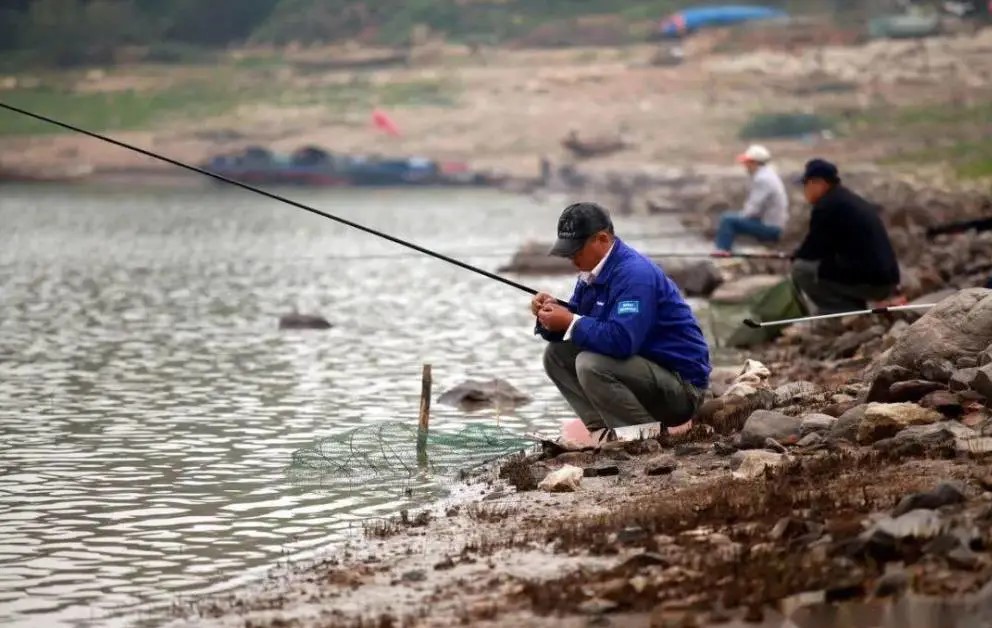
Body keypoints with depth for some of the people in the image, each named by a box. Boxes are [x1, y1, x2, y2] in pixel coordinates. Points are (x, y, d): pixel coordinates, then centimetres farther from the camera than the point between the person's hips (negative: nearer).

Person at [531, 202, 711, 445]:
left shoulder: (634, 274, -22)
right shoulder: (592, 273, 9)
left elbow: (621, 340, -33)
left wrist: (571, 322, -23)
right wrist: (552, 313, -8)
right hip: (645, 366, 10)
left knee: (590, 364, -29)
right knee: (556, 354, 5)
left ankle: (649, 432, -16)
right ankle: (604, 430, -1)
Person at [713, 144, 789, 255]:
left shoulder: (763, 179, -21)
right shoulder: (767, 173, 12)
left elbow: (754, 208, -22)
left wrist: (741, 215, -5)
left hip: (769, 228, -11)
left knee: (728, 219, -18)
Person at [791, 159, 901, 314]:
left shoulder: (826, 205, -9)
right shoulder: (854, 201, 20)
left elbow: (812, 251, -6)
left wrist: (795, 256, 15)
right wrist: (800, 254, 22)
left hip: (868, 281, -10)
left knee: (801, 269, -5)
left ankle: (849, 314, -4)